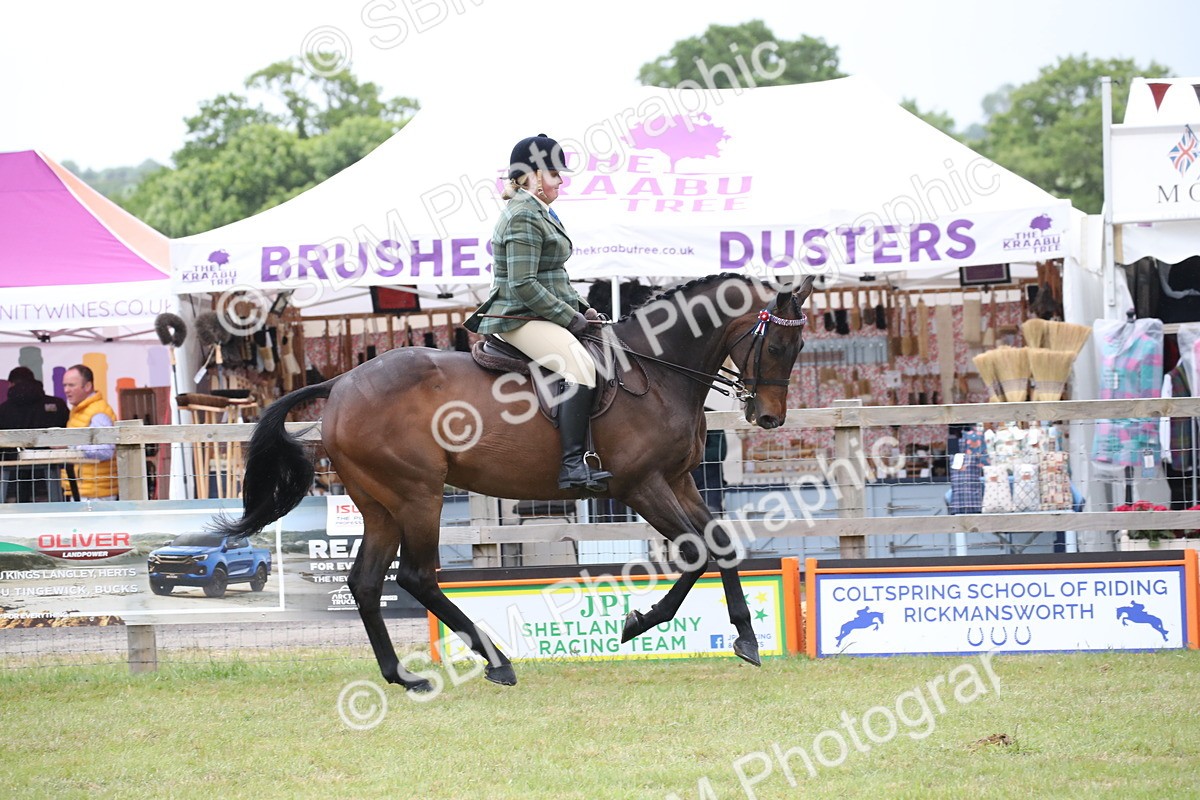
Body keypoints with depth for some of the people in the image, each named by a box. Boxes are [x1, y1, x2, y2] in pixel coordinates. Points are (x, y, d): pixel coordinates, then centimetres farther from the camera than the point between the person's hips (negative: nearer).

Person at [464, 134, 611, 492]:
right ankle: (573, 465, -37)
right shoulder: (524, 217, -14)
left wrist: (580, 308, 13)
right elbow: (524, 285, -22)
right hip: (519, 318, -11)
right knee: (580, 367, -29)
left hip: (540, 316, 11)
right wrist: (570, 318, -16)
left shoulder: (539, 213, 19)